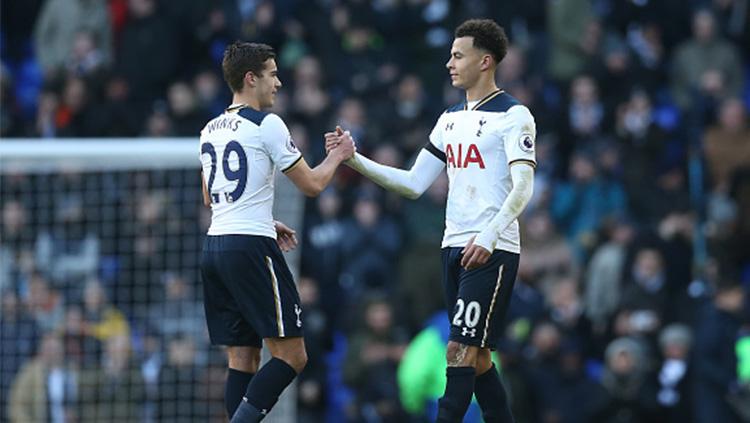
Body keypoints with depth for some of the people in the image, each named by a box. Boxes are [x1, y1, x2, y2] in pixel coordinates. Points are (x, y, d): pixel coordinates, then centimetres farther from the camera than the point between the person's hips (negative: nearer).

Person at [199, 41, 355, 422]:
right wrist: (337, 156, 16)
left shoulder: (210, 130, 16)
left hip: (213, 248, 8)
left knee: (242, 359, 9)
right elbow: (311, 184, -3)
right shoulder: (266, 124, -7)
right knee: (291, 355, -5)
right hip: (250, 248, -8)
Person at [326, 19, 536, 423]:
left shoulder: (513, 115, -7)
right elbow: (414, 184, 17)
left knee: (461, 350, -13)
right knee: (475, 355, 8)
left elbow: (523, 187, -16)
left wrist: (489, 236, -29)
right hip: (455, 248, 8)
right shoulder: (450, 119, 17)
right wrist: (354, 159, 8)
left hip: (491, 252, -8)